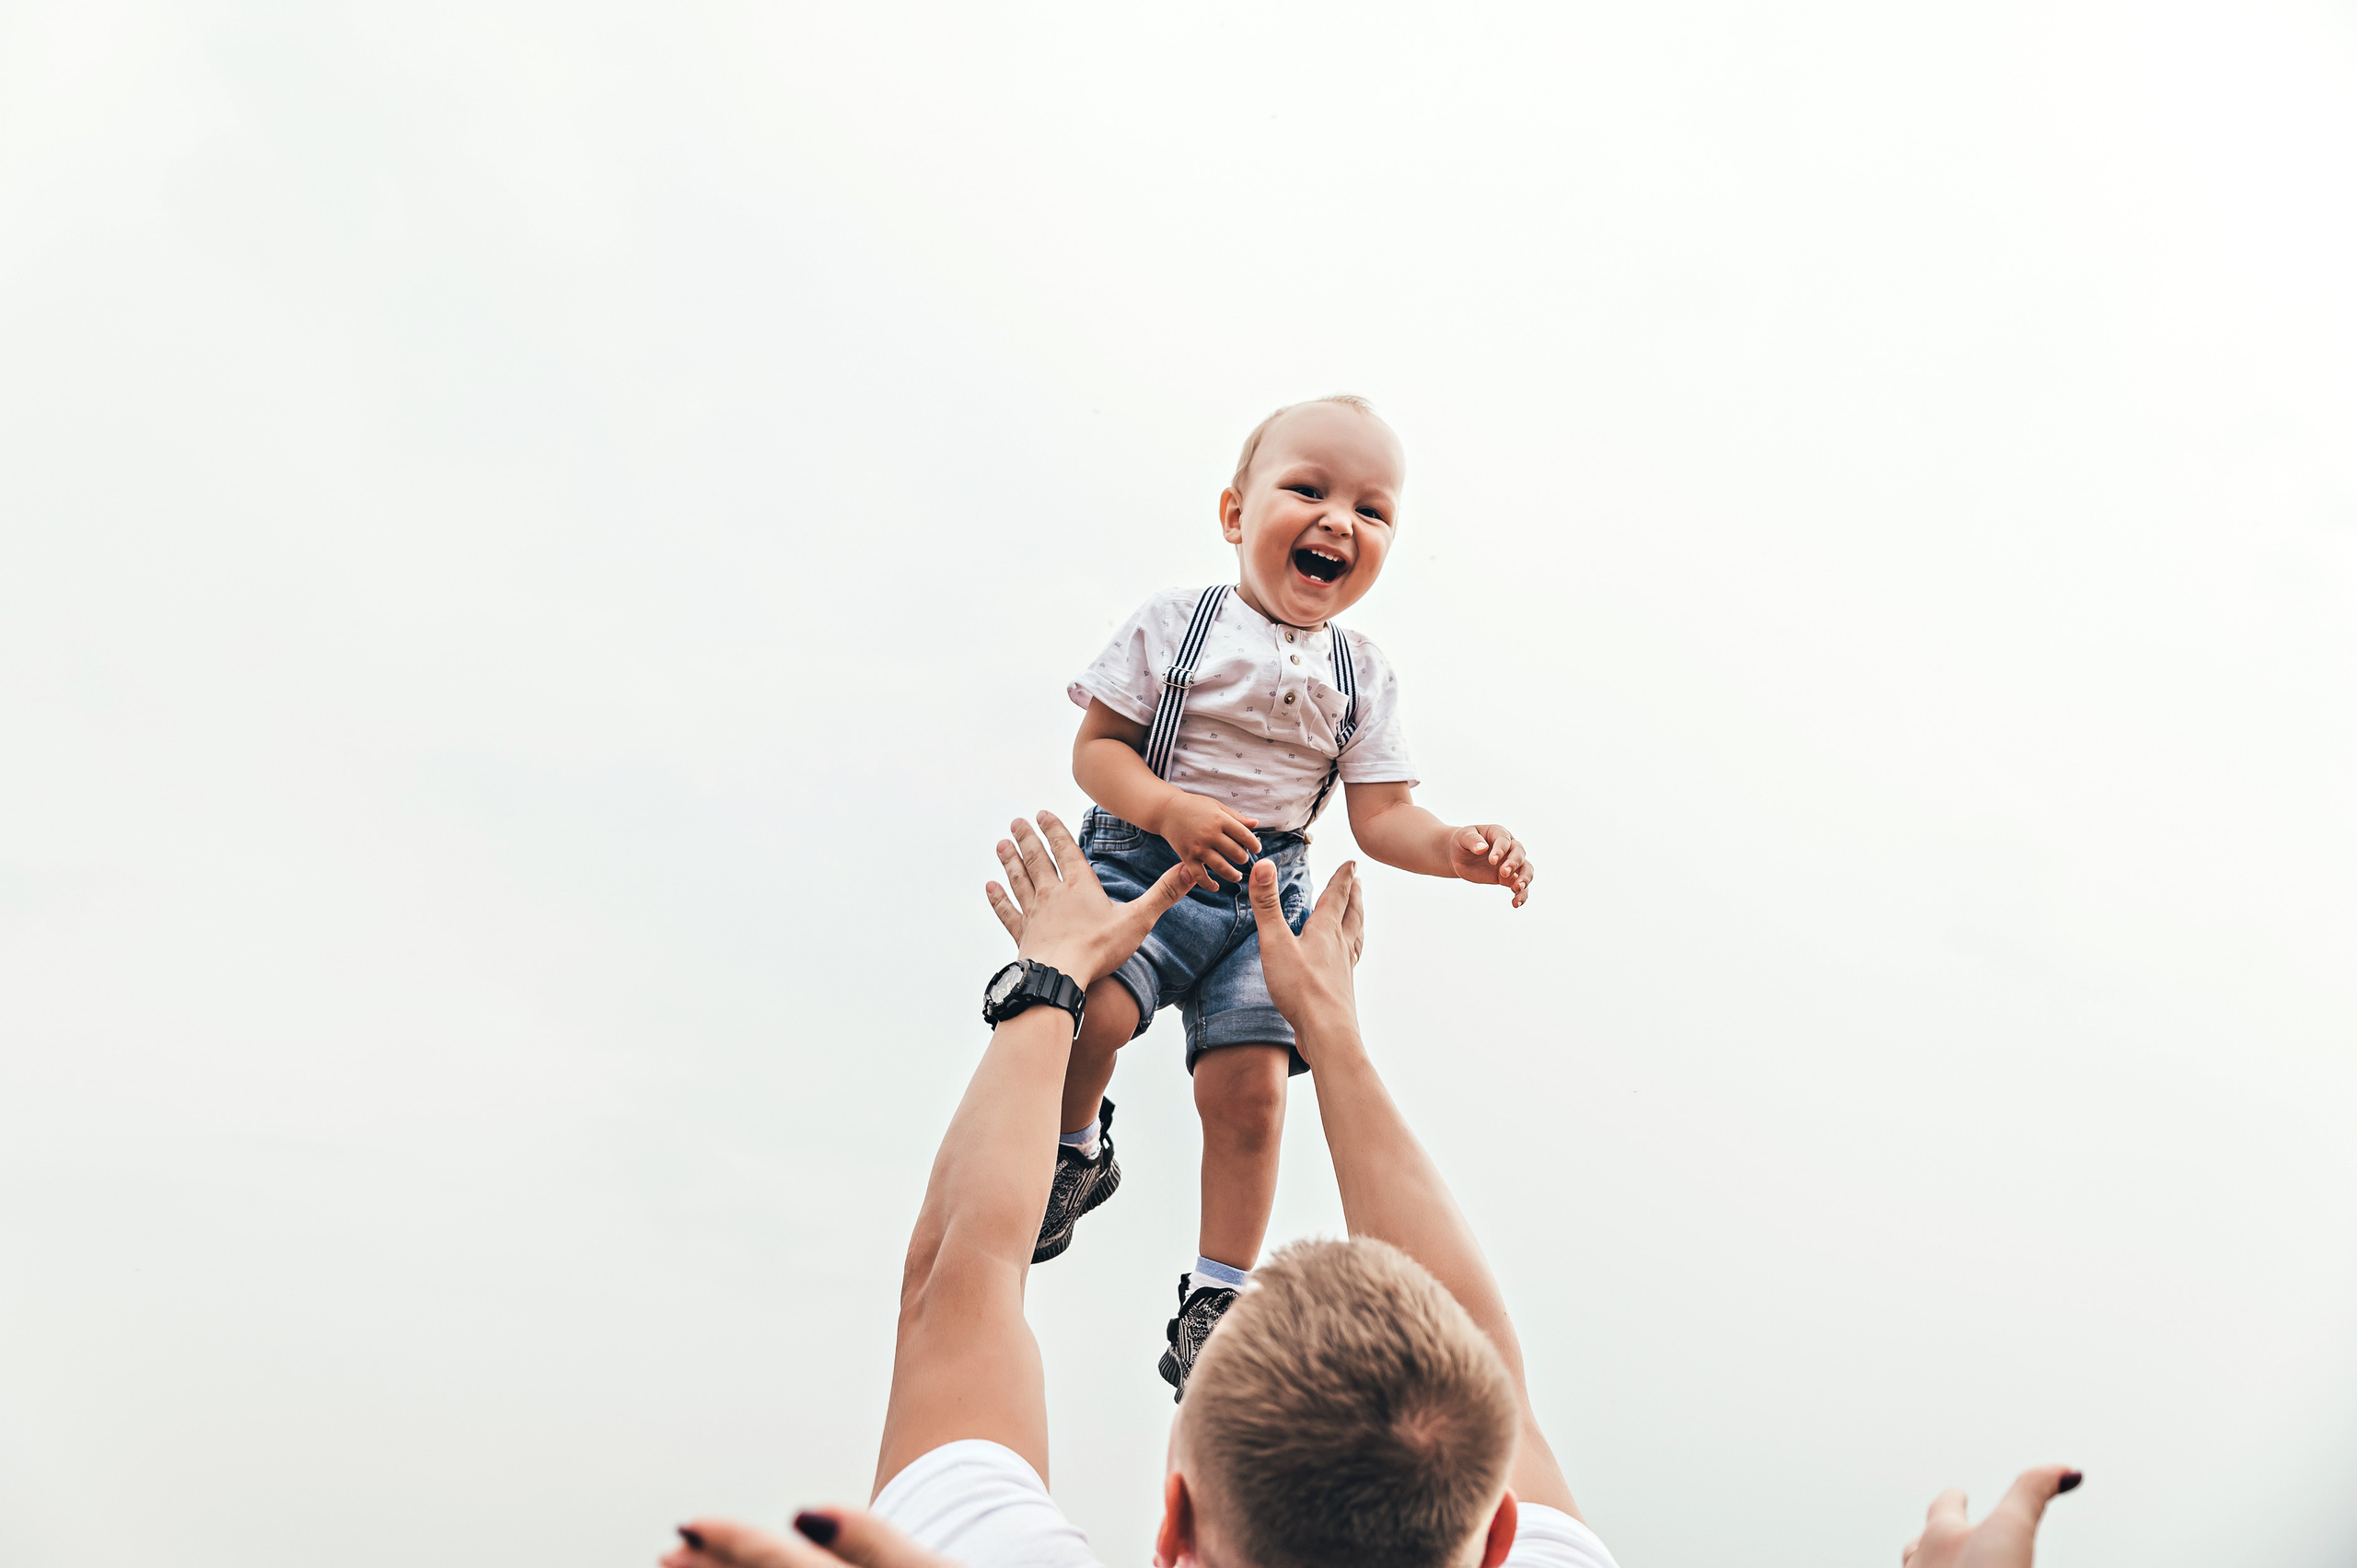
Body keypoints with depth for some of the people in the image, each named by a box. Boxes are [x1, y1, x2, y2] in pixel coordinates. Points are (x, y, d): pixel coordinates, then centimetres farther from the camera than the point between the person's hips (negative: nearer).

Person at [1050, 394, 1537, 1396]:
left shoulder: (1362, 676, 6)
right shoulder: (1176, 624, -3)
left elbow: (1382, 817, 4)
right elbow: (1095, 749, -3)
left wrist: (1455, 849, -17)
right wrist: (1173, 809, -21)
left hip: (1265, 901, 2)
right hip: (1144, 869, -2)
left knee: (1250, 1084, -11)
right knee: (1091, 1005, -28)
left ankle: (1216, 1299, 7)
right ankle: (1077, 1152, 5)